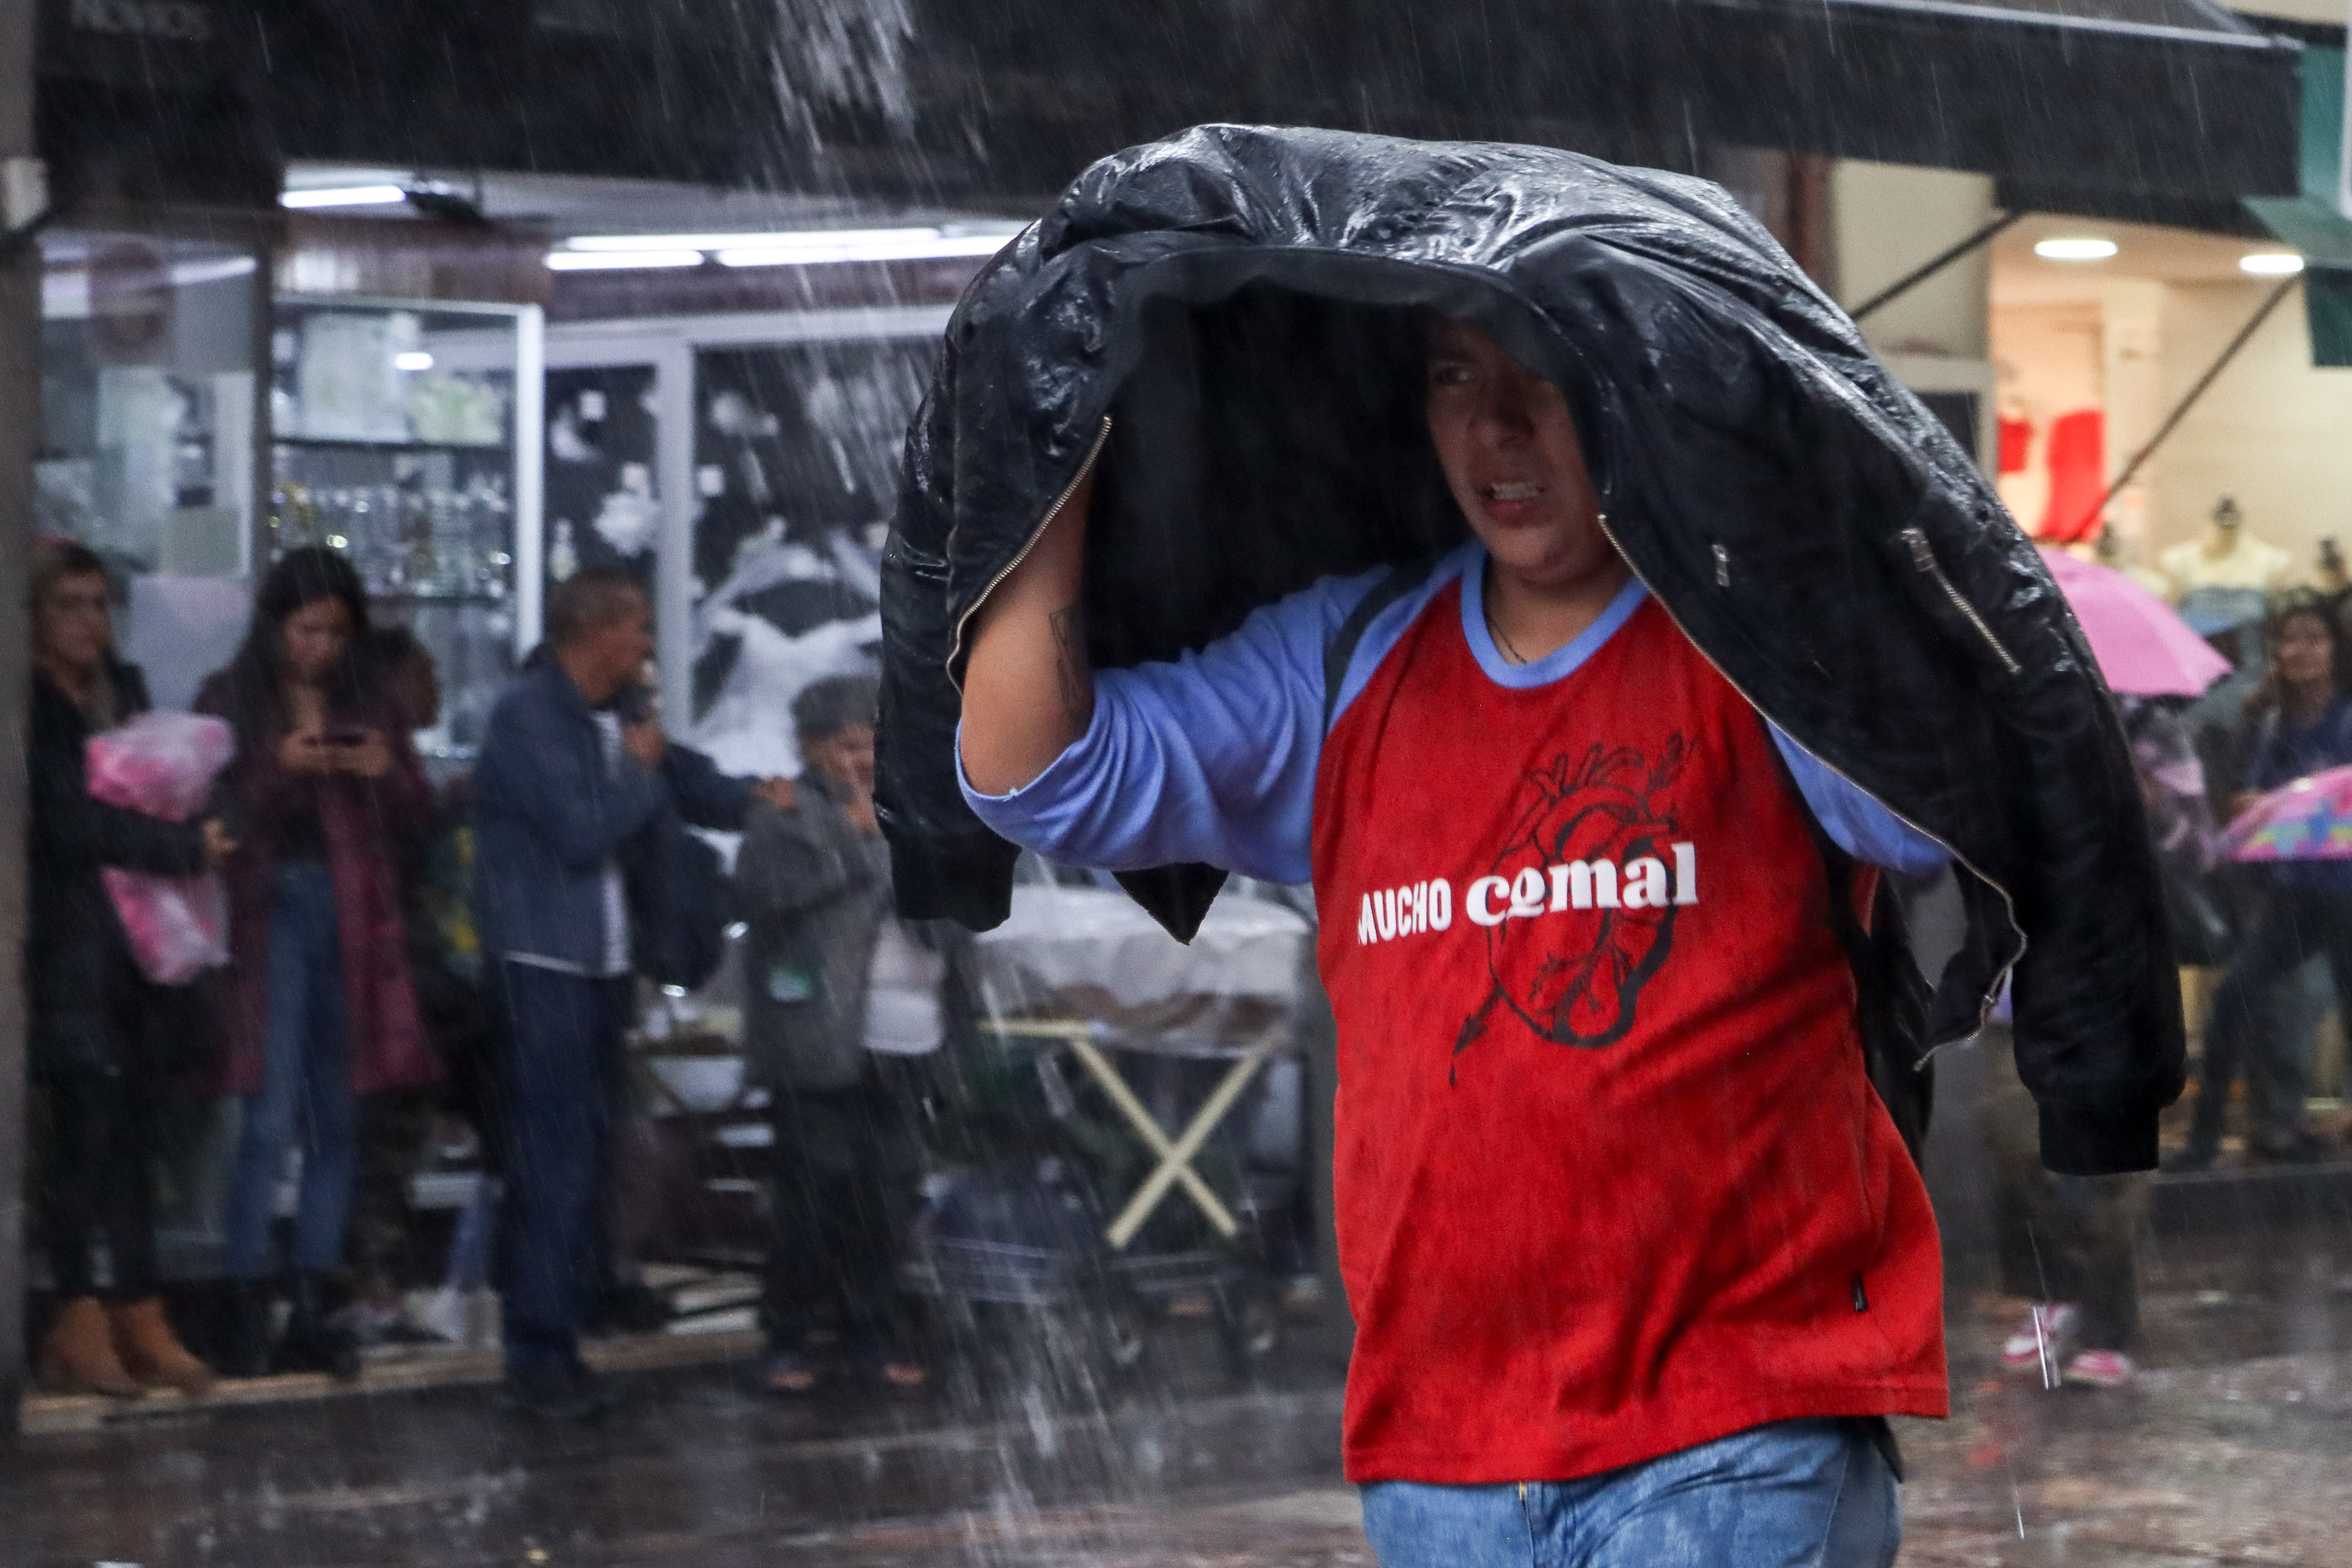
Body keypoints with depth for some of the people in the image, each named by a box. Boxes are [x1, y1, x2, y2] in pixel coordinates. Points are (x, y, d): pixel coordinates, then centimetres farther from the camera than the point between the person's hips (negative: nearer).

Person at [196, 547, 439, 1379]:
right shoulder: (230, 700, 4)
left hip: (357, 921, 4)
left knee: (338, 1123, 6)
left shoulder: (370, 702, 13)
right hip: (273, 912, -4)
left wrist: (388, 773, -7)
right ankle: (250, 1312, -6)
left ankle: (314, 1311, 12)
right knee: (271, 1119, -10)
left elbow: (415, 815, 13)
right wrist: (279, 769, -17)